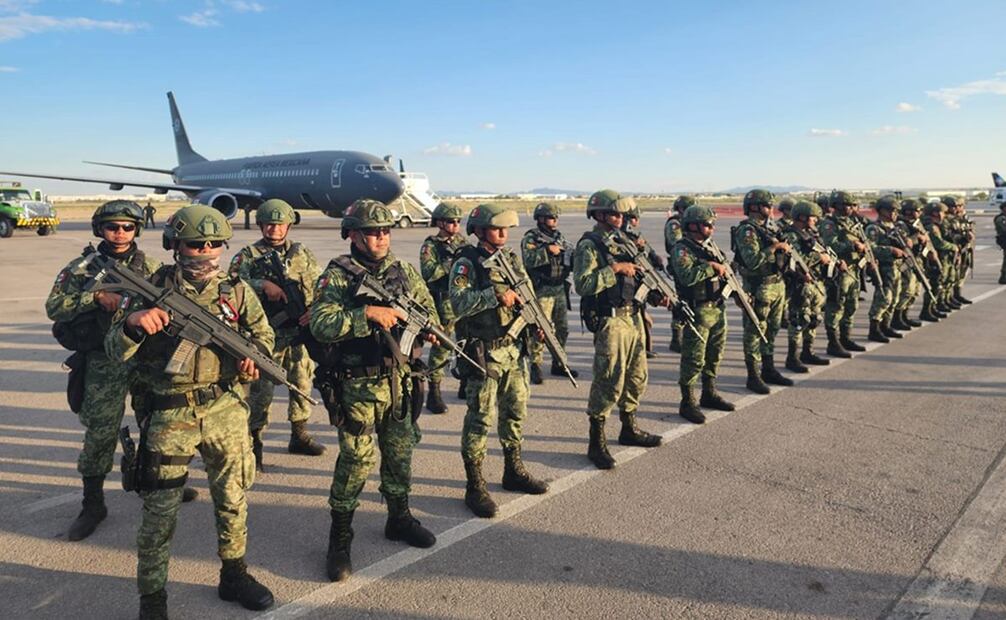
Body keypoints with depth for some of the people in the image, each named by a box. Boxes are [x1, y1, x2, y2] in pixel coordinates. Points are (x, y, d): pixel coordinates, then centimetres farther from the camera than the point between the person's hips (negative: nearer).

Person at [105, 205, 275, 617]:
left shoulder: (236, 290, 3)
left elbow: (262, 332, 15)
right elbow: (114, 351, -6)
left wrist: (254, 358, -7)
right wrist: (132, 323, -27)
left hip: (227, 409, 3)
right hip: (170, 415, -2)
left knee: (233, 498, 14)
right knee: (160, 509, 5)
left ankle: (234, 575, 33)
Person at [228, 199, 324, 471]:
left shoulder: (303, 254, 10)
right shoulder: (248, 255, 3)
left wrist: (314, 311, -7)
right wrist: (264, 285, -23)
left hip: (301, 331, 4)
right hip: (265, 333, -3)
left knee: (302, 384, 12)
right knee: (261, 389, -5)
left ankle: (299, 435, 29)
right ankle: (254, 445, 6)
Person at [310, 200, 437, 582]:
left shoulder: (404, 272, 8)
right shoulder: (337, 276, -8)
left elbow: (429, 309, 18)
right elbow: (320, 324, -21)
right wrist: (367, 313, -28)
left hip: (400, 381, 5)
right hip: (358, 385, -5)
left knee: (400, 454, 17)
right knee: (356, 461, -1)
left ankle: (399, 519, 37)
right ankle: (340, 540, 17)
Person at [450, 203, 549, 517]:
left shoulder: (511, 258, 11)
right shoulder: (466, 264, -11)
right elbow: (459, 303, -25)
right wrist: (496, 295, -30)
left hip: (515, 349, 7)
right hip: (484, 353, -7)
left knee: (516, 412, 17)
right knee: (480, 418, -2)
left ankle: (514, 471, 34)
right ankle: (474, 486, 9)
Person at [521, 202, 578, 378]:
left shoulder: (559, 237, 13)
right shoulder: (531, 238, -6)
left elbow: (571, 260, 15)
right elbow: (528, 259, -23)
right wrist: (548, 250, -26)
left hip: (560, 289, 7)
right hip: (542, 291, -7)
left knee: (562, 329, 13)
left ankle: (558, 364, 26)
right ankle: (535, 367, 4)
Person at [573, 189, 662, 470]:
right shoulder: (589, 246, -11)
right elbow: (582, 284, -24)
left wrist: (655, 296, 8)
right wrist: (615, 269, -23)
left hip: (634, 317, 9)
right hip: (610, 321, -8)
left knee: (636, 378, 16)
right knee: (609, 384, -6)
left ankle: (629, 429, 33)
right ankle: (596, 443, 5)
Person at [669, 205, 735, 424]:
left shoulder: (710, 245, 12)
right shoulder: (682, 249, -15)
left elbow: (724, 270, 22)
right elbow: (687, 276, -32)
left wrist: (738, 291, 14)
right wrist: (711, 266, -25)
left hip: (718, 308, 8)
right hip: (698, 312, -8)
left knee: (715, 355, 18)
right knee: (694, 359, -3)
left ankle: (709, 393, 33)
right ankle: (687, 403, 6)